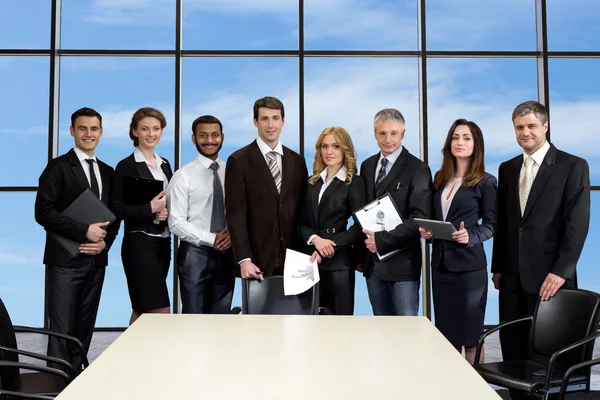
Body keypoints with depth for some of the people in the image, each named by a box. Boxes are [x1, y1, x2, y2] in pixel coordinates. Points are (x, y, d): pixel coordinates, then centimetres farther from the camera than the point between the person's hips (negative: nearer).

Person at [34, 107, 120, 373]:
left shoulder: (108, 172, 14)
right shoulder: (58, 167, -3)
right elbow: (43, 212, -11)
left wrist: (105, 242, -4)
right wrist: (85, 232, -17)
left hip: (96, 260, 5)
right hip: (66, 260, -5)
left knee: (84, 328, 10)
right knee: (62, 328, -4)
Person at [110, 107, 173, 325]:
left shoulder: (164, 164, 14)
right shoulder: (126, 166, -6)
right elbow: (117, 209, -11)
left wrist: (168, 211, -2)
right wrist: (150, 208, -21)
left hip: (163, 243, 7)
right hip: (139, 243, -7)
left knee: (142, 310, 12)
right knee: (161, 311, -9)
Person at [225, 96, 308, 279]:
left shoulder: (297, 161, 11)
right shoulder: (239, 161, -2)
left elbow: (303, 212, 12)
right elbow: (235, 214, -7)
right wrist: (244, 260, -15)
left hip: (292, 259, 3)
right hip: (257, 259, -3)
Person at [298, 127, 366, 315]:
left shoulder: (354, 182, -2)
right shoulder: (312, 182, 13)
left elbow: (359, 226, -9)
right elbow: (302, 223, 8)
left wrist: (329, 245, -18)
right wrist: (315, 239, -12)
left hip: (339, 262, -4)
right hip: (312, 261, 4)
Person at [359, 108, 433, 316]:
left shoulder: (417, 169, -7)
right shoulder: (367, 166, 11)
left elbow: (420, 219, -14)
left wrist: (382, 240, -18)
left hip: (402, 263, -5)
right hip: (372, 262, 5)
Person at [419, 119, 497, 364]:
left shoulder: (485, 182, -4)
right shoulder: (440, 178, 12)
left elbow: (491, 224, -4)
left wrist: (470, 236, -22)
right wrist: (427, 231, -3)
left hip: (469, 265, -5)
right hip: (440, 263, 5)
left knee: (470, 333, 0)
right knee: (446, 331, 10)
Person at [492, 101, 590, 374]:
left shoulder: (573, 166, -2)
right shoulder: (507, 168, 13)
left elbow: (577, 223, -9)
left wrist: (561, 271, -15)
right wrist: (497, 267, 10)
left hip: (549, 275, -4)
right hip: (512, 276, 5)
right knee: (512, 350, 6)